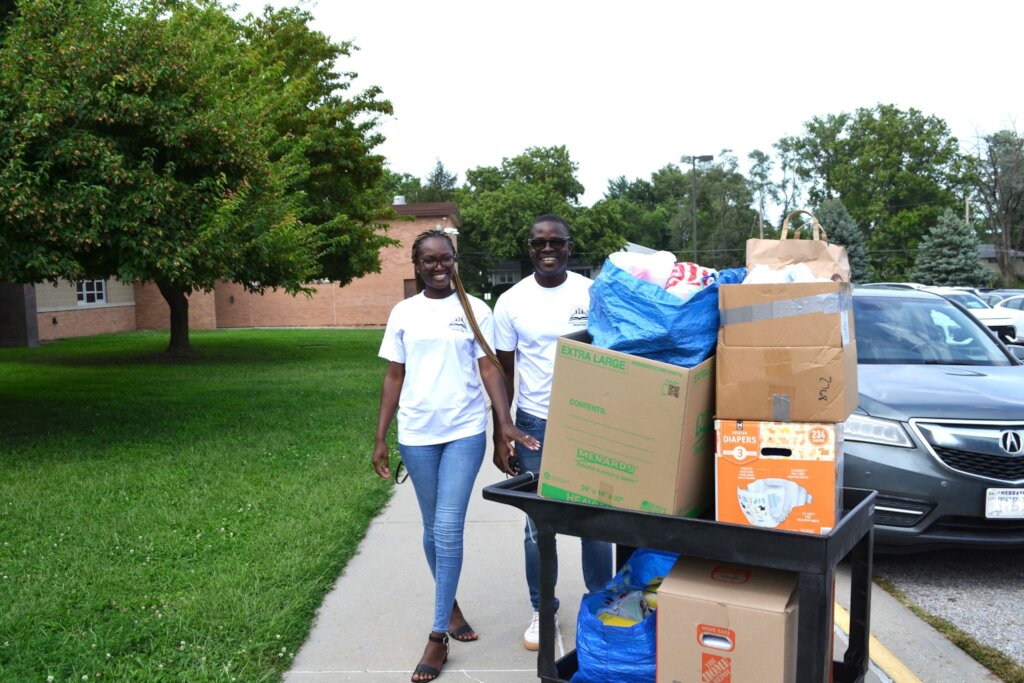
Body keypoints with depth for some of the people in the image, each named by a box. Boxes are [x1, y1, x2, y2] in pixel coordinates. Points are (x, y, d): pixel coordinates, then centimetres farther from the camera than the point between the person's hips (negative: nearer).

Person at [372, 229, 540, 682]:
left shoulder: (475, 310, 0)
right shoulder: (403, 313, 5)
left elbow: (490, 369, -4)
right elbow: (394, 378, 8)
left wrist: (505, 423, -18)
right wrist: (380, 438, 5)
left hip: (465, 432, -2)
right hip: (416, 434, 3)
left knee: (448, 530, -7)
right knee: (432, 528, 12)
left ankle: (437, 636, 3)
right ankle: (450, 605, 34)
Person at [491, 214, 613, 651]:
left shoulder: (593, 293, -3)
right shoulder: (511, 302, -2)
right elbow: (503, 372, 4)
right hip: (535, 425, 0)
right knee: (538, 525, 8)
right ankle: (542, 610, 26)